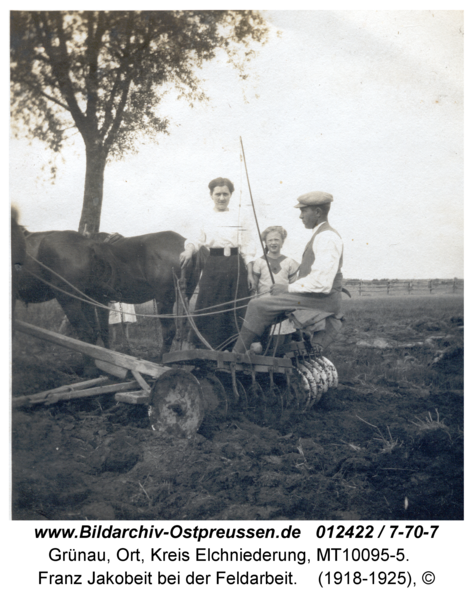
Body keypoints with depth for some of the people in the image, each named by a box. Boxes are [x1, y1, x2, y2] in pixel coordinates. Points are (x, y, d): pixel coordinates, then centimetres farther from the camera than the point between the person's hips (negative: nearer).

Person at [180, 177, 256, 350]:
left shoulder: (239, 217, 8)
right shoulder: (204, 217, 6)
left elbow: (247, 247, 8)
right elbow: (196, 238, -7)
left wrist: (250, 273, 3)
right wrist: (188, 251, -29)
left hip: (236, 267, 1)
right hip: (213, 266, -1)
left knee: (235, 310, 1)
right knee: (209, 310, -3)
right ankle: (206, 349, 6)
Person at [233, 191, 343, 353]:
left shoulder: (327, 237, -14)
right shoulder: (319, 234, 19)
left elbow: (321, 283, -23)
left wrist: (289, 288, -13)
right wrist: (287, 287, 7)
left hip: (322, 300, -10)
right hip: (313, 296, 10)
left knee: (259, 306, -15)